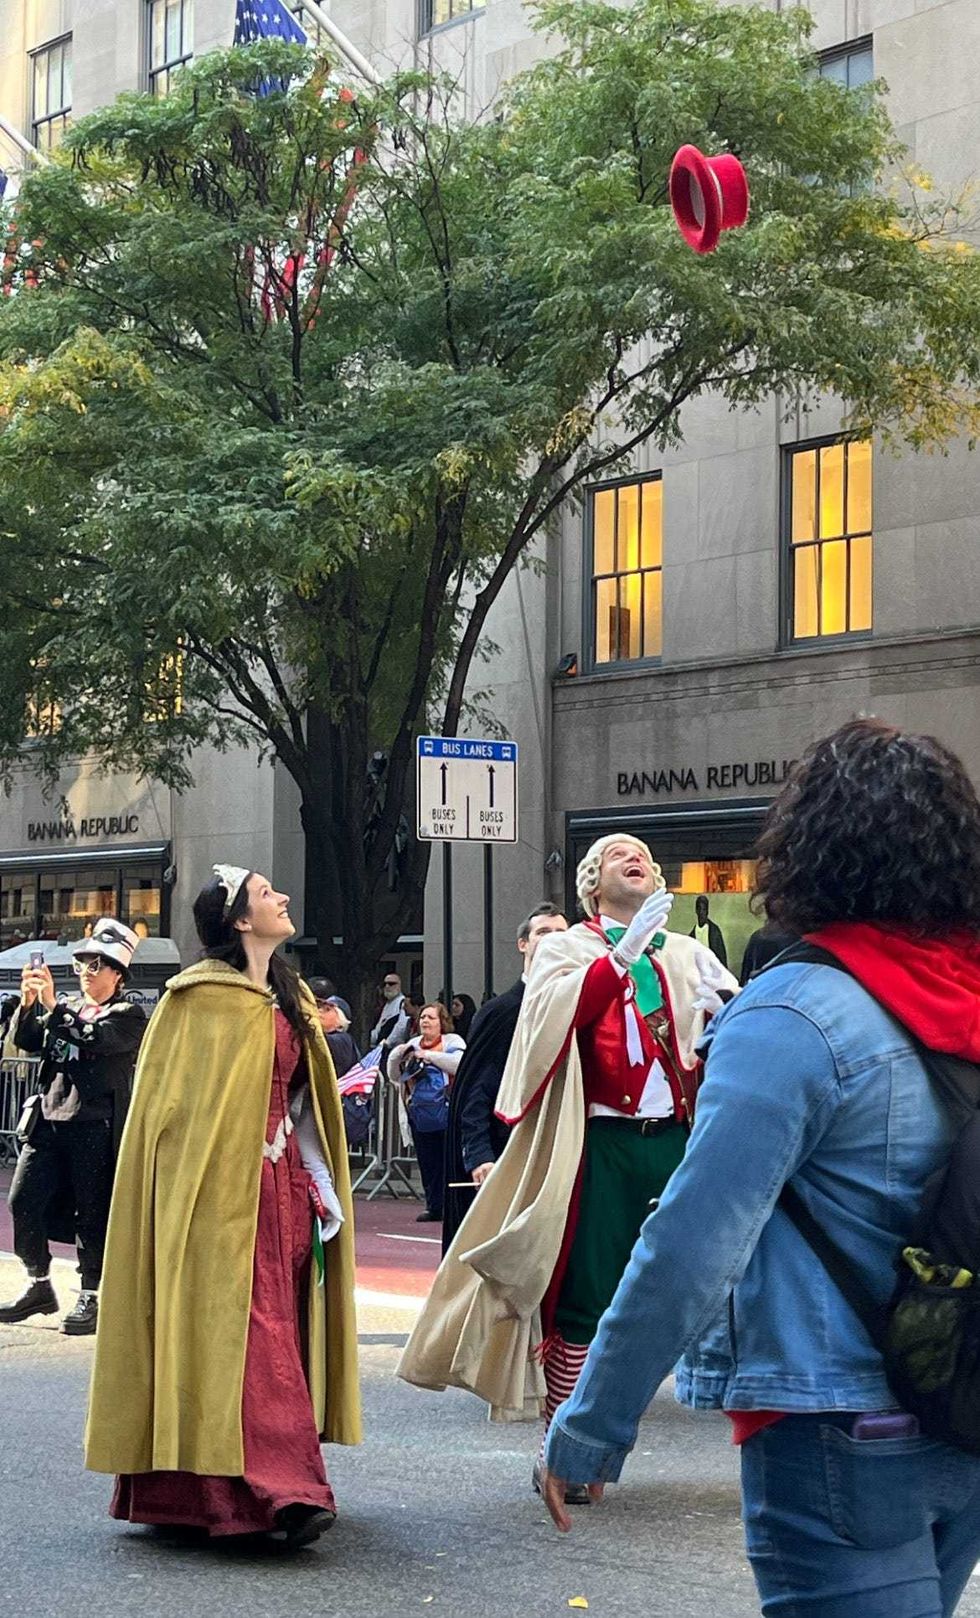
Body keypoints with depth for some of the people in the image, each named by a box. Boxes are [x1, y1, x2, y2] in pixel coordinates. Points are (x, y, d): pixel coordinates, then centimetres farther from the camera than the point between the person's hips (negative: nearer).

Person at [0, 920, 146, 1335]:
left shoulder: (129, 1016, 0)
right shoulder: (67, 1009, 17)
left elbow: (94, 1039, -18)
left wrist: (52, 1006, -20)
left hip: (95, 1127, -6)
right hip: (48, 1122, 6)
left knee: (93, 1213, -1)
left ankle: (91, 1298, 9)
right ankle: (39, 1286, 17)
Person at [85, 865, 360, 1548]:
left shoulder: (288, 997, 17)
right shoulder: (206, 995, -7)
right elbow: (177, 1101, -8)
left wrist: (320, 1186, 14)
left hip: (281, 1182, 8)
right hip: (223, 1185, -8)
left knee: (277, 1324, 6)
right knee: (246, 1326, -12)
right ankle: (278, 1488, -17)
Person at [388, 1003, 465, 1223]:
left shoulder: (452, 1041, 2)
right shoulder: (412, 1045, 17)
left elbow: (460, 1064, -18)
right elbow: (394, 1076, 17)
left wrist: (430, 1056, -18)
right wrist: (397, 1056, -2)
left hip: (447, 1112, -5)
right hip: (420, 1112, 5)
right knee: (428, 1162, 7)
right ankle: (434, 1206, 12)